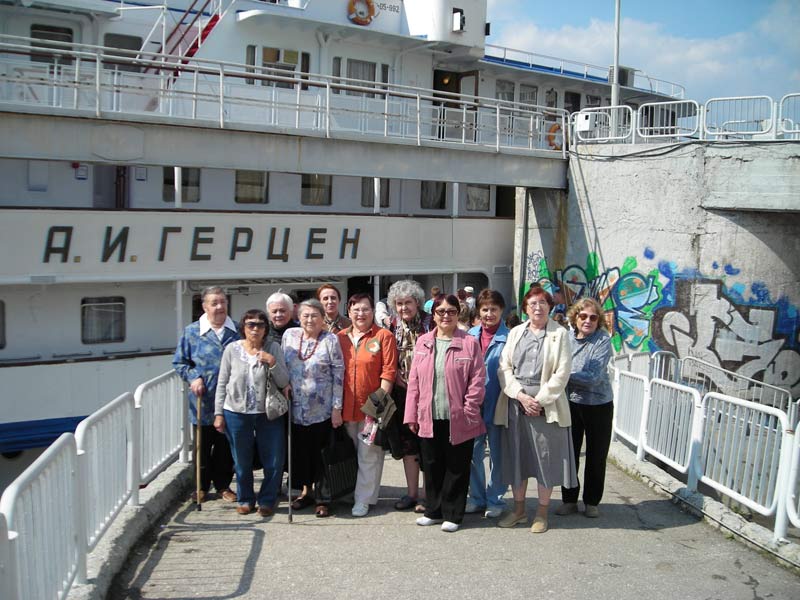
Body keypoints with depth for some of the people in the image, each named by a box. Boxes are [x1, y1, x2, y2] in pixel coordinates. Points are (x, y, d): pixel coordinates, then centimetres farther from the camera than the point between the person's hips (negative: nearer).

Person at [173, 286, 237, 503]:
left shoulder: (237, 330, 3)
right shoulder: (192, 332, -1)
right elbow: (179, 362, 6)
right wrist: (193, 378, -9)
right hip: (204, 400, -1)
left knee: (226, 445, 10)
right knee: (203, 445, 11)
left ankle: (223, 485, 26)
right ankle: (202, 486, 25)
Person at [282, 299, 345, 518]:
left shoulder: (330, 340, -7)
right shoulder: (289, 335, 4)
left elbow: (338, 374, -7)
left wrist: (336, 408, -10)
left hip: (322, 409, -4)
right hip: (296, 408, 4)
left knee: (320, 454, 3)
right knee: (299, 451, 11)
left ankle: (322, 499, 16)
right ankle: (306, 490, 29)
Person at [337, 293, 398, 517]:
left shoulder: (383, 336, -3)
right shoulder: (340, 337, 9)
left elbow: (388, 372, -7)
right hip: (346, 406, 4)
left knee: (368, 454, 1)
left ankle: (363, 499, 10)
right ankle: (349, 493, 28)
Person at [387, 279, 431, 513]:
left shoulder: (430, 324, -7)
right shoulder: (393, 327, 7)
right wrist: (396, 376, -1)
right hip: (402, 392, 5)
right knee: (407, 443, 11)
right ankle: (411, 493, 23)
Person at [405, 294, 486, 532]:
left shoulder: (469, 343, -4)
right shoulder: (422, 343, 6)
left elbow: (477, 380, -6)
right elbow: (414, 381, 7)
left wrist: (469, 412, -11)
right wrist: (412, 415, 4)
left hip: (458, 420, -3)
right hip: (428, 419, 3)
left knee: (456, 468, 7)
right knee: (432, 467, 14)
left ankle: (453, 515, 21)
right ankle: (433, 511, 29)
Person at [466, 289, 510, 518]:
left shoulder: (509, 338, -8)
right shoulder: (470, 336, 4)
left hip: (497, 404, -4)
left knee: (497, 453, 9)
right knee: (474, 450, 12)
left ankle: (495, 500, 23)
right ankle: (477, 497, 26)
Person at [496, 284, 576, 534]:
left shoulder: (559, 334, 0)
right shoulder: (515, 332, 9)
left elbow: (561, 373, -6)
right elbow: (504, 368, 2)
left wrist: (539, 401, -11)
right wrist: (521, 396, -11)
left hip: (546, 406, -3)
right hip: (515, 404, 3)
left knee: (546, 458, 3)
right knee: (516, 457, 9)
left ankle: (542, 513, 18)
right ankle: (518, 509, 24)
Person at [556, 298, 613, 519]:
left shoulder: (603, 341, -13)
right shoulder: (566, 338, -3)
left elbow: (594, 377, -21)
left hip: (598, 405, -3)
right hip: (571, 404, 3)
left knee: (596, 456, 10)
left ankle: (592, 501, 27)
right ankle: (569, 500, 26)